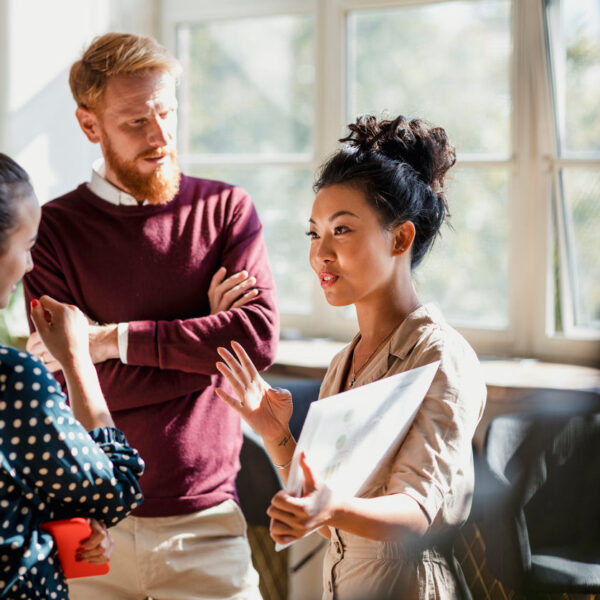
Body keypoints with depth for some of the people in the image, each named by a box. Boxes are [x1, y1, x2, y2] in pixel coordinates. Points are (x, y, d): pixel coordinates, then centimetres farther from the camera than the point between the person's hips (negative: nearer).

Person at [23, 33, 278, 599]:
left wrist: (116, 338, -15)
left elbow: (260, 337, -12)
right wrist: (206, 336, -9)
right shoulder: (53, 229, -1)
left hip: (205, 516, 1)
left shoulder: (227, 209, 3)